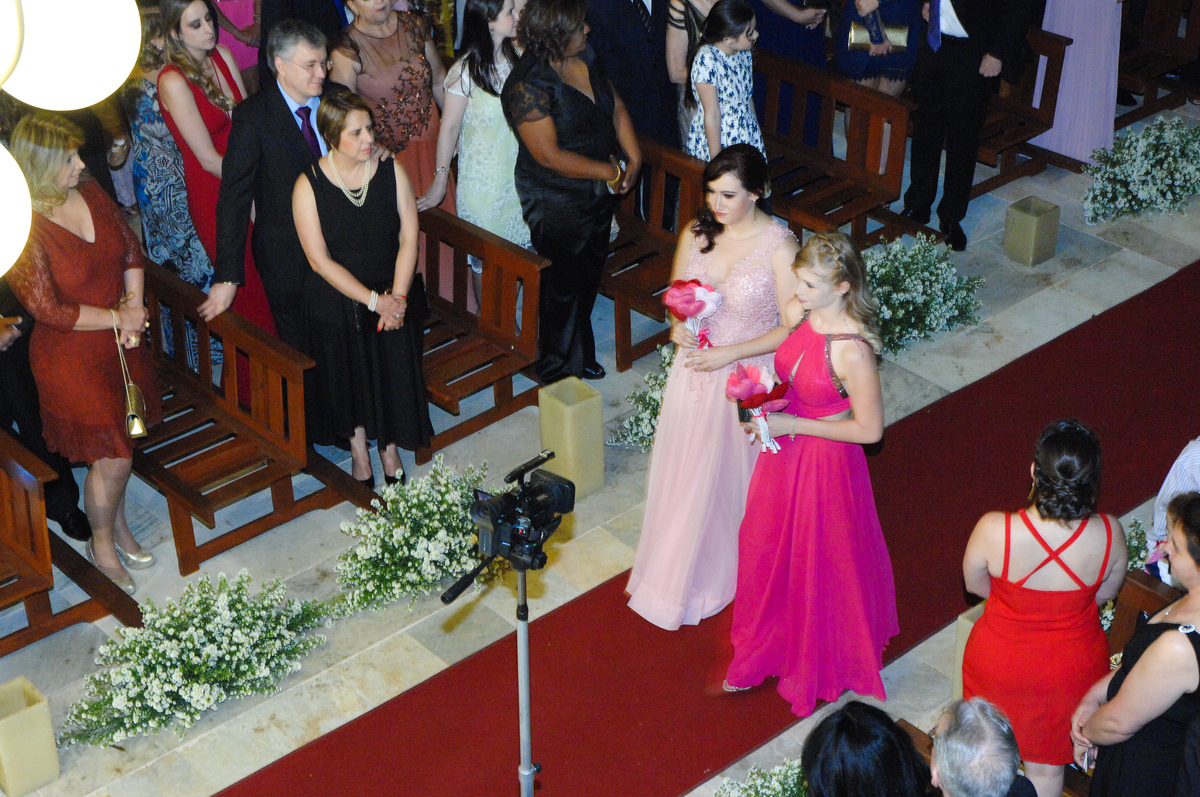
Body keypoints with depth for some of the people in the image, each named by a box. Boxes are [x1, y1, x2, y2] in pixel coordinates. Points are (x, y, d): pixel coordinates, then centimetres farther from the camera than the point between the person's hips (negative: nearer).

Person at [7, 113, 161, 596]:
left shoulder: (91, 194, -1)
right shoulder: (24, 229, -23)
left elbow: (130, 249, 9)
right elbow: (49, 310, -21)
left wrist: (134, 305, -6)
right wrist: (119, 317, -14)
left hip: (119, 343, 6)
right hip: (71, 356, -6)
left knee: (119, 446, 16)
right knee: (113, 456, -3)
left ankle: (118, 525, 40)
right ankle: (101, 544, 22)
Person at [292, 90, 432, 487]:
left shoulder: (391, 169, -8)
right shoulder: (308, 186, -16)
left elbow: (409, 236, -7)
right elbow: (320, 260, -15)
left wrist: (397, 296, -17)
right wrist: (374, 300, -19)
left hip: (395, 295, 2)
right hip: (338, 302, -2)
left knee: (394, 372, 10)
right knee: (348, 375, 12)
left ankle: (389, 446, 35)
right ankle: (357, 444, 37)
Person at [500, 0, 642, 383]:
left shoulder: (585, 57, -1)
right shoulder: (528, 85, -26)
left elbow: (616, 108, 8)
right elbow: (549, 155, -26)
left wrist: (633, 159, -5)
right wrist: (609, 171, -20)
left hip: (599, 193, 8)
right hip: (556, 204, -8)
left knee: (588, 279, 22)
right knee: (563, 287, 8)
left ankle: (581, 357, 42)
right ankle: (558, 373, 28)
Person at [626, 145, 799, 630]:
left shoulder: (779, 246, -19)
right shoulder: (696, 233, -5)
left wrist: (729, 353, -22)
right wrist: (678, 326, -14)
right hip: (695, 370, 5)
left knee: (734, 478, 11)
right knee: (684, 473, 16)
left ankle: (725, 575, 35)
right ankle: (679, 577, 36)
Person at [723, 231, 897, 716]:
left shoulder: (851, 351, -30)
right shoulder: (796, 312, -9)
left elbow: (870, 429, -22)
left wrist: (793, 424, -20)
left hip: (824, 460, -7)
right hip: (785, 446, 7)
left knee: (818, 566, 13)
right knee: (767, 548, 23)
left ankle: (818, 665, 40)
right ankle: (766, 649, 47)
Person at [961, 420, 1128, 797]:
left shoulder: (994, 530, -32)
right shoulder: (1109, 533, -27)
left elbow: (975, 584, -10)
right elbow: (1106, 593, -6)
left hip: (999, 663, -1)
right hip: (1072, 668, 1)